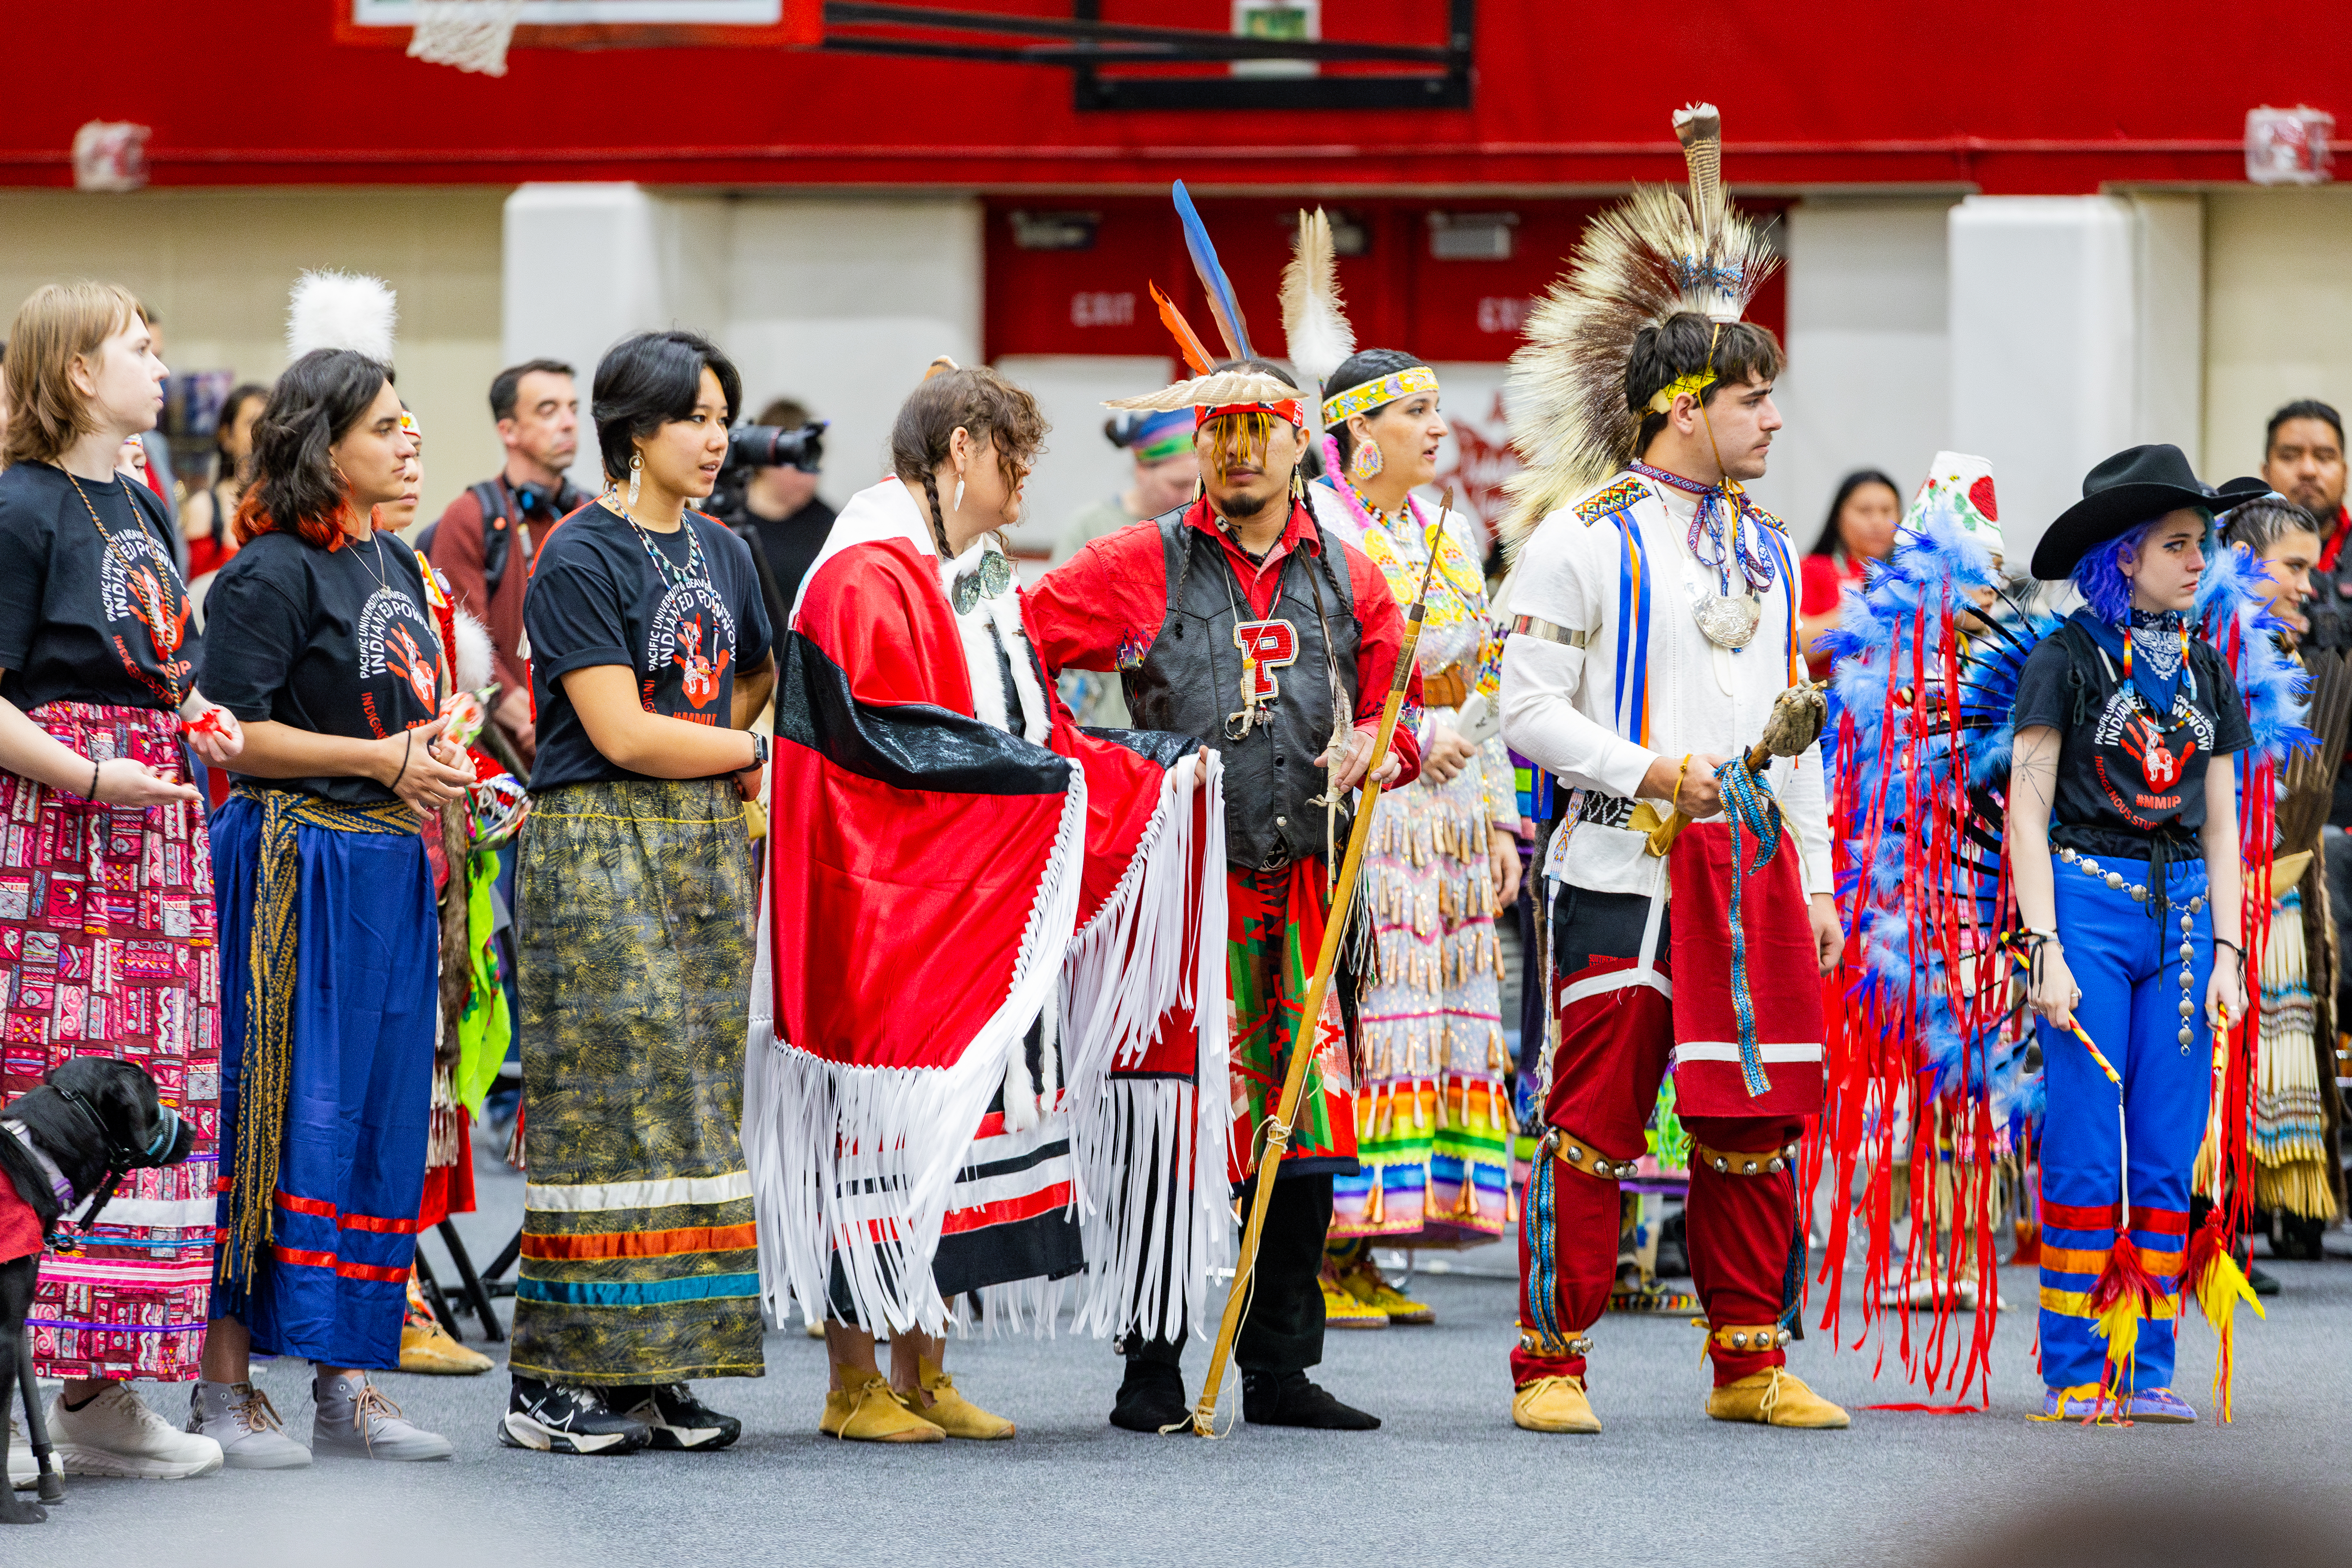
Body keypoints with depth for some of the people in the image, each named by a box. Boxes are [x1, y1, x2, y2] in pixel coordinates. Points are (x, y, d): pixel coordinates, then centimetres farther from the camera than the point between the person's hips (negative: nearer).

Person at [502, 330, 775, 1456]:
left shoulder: (721, 553, 13)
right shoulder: (580, 560, -9)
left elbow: (758, 685, 27)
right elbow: (622, 733, -14)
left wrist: (722, 757, 9)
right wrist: (751, 753, -4)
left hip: (707, 850, 7)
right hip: (599, 848, -7)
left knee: (693, 1102, 4)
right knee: (601, 1108, -8)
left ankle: (652, 1373, 7)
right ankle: (552, 1385, -5)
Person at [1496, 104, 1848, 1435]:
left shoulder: (1770, 550, 16)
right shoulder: (1583, 536, -3)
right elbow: (1530, 707, -6)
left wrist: (1816, 879, 15)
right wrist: (1647, 772, -17)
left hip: (1755, 864, 6)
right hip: (1624, 864, -6)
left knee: (1758, 1120, 5)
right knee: (1592, 1121, -4)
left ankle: (1752, 1362, 13)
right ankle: (1555, 1363, 3)